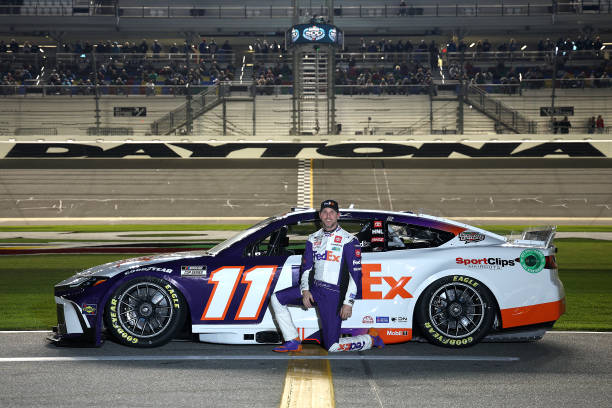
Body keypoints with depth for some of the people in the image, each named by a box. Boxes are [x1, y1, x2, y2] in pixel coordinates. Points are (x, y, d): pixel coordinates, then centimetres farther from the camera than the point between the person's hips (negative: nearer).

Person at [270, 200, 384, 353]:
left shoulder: (349, 241, -6)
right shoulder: (313, 239, 12)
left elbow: (355, 274, -9)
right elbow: (306, 267, 13)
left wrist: (348, 303, -16)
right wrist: (305, 290, -4)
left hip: (333, 294, -6)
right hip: (313, 288, 6)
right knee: (276, 298, -5)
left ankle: (371, 339, 13)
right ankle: (293, 342, 1)